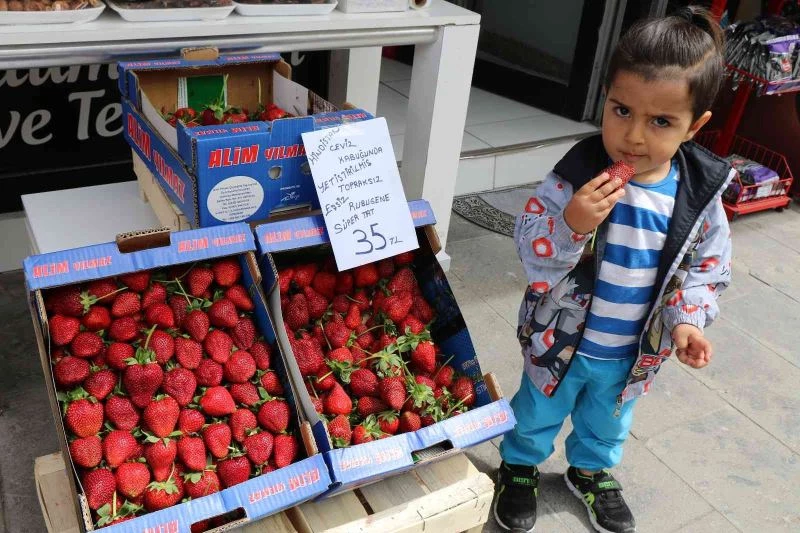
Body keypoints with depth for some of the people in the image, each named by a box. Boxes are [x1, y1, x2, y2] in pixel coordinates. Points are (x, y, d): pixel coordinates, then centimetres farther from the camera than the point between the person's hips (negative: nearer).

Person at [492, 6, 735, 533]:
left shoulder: (701, 192, -16)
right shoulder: (579, 173, -25)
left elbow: (708, 266, -1)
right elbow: (530, 247, -24)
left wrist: (687, 319, -14)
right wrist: (570, 224, -42)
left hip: (634, 353, 3)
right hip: (563, 340, -3)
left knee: (608, 423, 30)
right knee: (538, 413, 23)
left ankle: (592, 471, 59)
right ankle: (520, 467, 52)